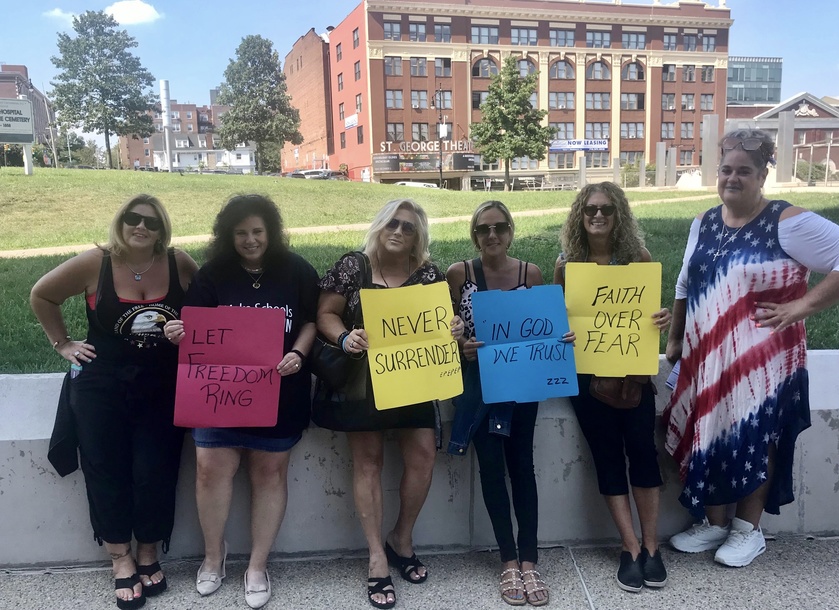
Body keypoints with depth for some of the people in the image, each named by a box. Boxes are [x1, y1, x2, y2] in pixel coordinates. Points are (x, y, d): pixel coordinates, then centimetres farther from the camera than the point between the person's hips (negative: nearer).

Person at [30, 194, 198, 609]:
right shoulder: (95, 264, -9)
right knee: (107, 472, 5)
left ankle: (148, 554, 23)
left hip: (162, 388, 0)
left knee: (155, 474, 1)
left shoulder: (179, 265, -7)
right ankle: (121, 560, 21)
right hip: (100, 387, 0)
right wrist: (62, 344, 5)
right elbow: (42, 296, 5)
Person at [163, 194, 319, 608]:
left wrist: (297, 354, -16)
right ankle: (213, 554, 24)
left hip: (279, 390, 0)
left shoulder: (297, 271, -1)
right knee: (211, 467, -2)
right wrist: (179, 334, -22)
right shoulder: (212, 273, 0)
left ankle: (258, 565, 23)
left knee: (269, 472, 8)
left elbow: (311, 321, 2)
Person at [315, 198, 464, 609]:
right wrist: (344, 338, -23)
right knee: (368, 459, 2)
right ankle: (376, 556, 11)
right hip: (361, 378, -2)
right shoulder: (352, 267, -3)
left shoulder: (429, 274, 3)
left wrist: (454, 329, -17)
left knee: (423, 455, -1)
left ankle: (402, 539, 22)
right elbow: (325, 314, -3)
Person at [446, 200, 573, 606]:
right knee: (492, 467, 3)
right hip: (479, 383, -1)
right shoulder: (459, 273, -4)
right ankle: (509, 561, 15)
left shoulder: (530, 273, 0)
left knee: (522, 465, 4)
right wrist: (460, 345, -21)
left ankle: (528, 561, 13)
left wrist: (562, 337, -13)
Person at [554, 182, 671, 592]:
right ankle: (630, 548, 10)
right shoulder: (566, 264, 1)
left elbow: (651, 311, 4)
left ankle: (650, 545, 11)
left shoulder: (638, 257, 0)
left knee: (642, 448, -4)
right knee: (607, 455, 3)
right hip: (587, 372, 0)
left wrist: (663, 320, -19)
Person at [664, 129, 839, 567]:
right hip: (706, 358, 6)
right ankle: (713, 523, 26)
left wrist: (802, 306, -16)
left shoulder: (787, 223, -11)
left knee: (754, 439, 1)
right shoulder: (703, 224, 9)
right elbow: (684, 287, 17)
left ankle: (748, 530, 21)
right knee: (707, 435, 7)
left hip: (761, 360, -5)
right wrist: (675, 340, 17)